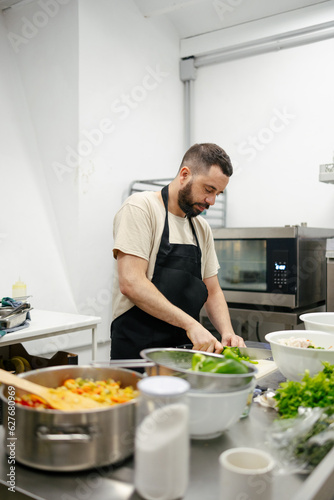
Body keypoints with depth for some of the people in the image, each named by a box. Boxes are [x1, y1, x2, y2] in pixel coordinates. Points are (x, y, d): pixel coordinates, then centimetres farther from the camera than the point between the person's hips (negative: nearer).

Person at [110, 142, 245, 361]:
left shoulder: (202, 228, 13)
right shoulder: (141, 208, -9)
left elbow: (212, 291, 16)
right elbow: (131, 284, -19)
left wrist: (227, 332, -2)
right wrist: (190, 324, -21)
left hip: (186, 349, 7)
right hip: (137, 349, -6)